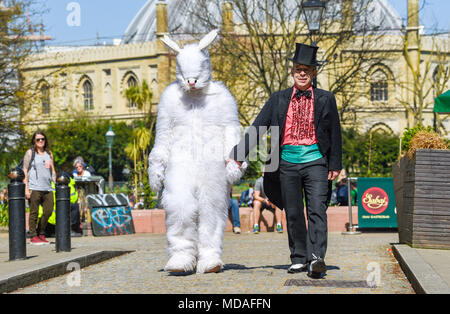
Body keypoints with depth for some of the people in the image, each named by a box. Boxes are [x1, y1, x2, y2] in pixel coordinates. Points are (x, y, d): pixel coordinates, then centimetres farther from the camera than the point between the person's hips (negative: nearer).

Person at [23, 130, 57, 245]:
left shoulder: (49, 154, 18)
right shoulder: (30, 153, 4)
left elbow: (53, 171, 21)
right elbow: (25, 171, 0)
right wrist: (26, 188, -8)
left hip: (48, 188, 5)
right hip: (34, 188, -5)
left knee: (48, 211, 2)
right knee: (34, 212, -3)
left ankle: (41, 233, 17)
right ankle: (33, 236, 4)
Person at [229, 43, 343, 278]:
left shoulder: (325, 99, 6)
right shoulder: (278, 100, 8)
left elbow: (335, 133, 9)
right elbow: (257, 128, 4)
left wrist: (335, 164, 4)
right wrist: (238, 155, -5)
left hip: (315, 161, -2)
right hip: (287, 162, 2)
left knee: (317, 210, -13)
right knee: (293, 214, 7)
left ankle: (316, 258, -22)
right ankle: (298, 258, 17)